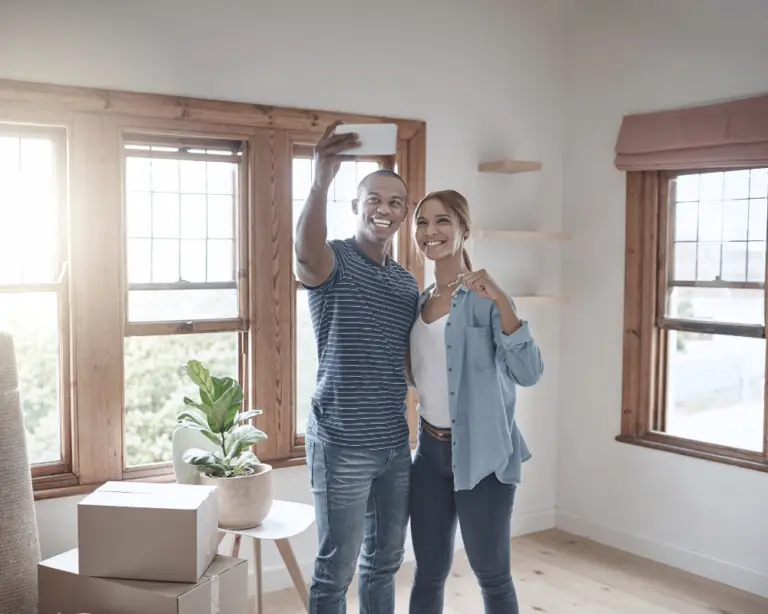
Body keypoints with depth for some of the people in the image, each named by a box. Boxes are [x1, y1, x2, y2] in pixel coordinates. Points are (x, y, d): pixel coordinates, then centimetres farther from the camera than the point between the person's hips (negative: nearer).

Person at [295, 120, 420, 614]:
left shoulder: (407, 282, 12)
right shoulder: (332, 262, -9)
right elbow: (307, 248, -35)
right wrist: (322, 180, -51)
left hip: (396, 442, 7)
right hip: (342, 443, -6)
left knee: (385, 562, 19)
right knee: (336, 569, 4)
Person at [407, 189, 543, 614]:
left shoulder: (484, 298, -12)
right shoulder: (418, 301, 7)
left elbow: (528, 373, -24)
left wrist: (501, 301, -32)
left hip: (481, 453, -5)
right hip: (430, 451, 5)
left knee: (491, 575, 10)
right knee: (429, 574, 13)